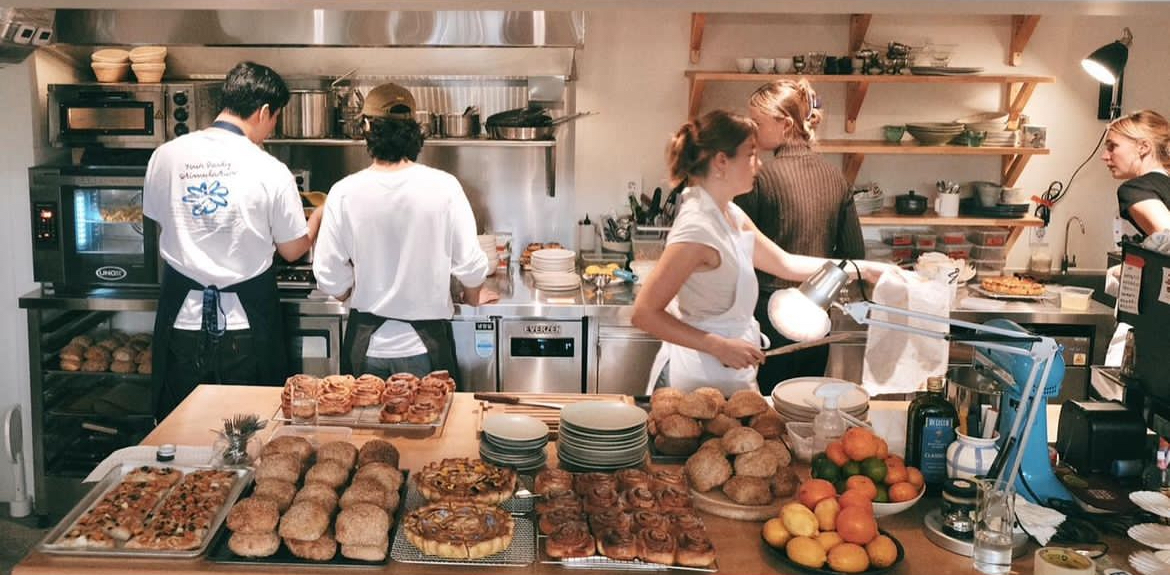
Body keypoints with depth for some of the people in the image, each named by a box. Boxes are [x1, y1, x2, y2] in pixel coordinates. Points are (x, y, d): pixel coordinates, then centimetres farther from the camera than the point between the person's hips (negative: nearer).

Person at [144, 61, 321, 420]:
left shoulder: (166, 155, -3)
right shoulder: (270, 171, -12)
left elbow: (156, 217, 11)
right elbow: (293, 250, -2)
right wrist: (320, 215, 17)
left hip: (183, 319, 3)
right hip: (243, 325, -3)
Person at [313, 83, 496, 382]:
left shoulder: (344, 193, -11)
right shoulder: (443, 186, -13)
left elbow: (330, 279, -6)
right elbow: (471, 266, -9)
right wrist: (473, 297, 13)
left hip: (366, 345, 1)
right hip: (424, 345, -1)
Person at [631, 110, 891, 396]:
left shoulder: (731, 215, 6)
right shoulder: (698, 228, -24)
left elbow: (785, 263, 15)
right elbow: (644, 313, -26)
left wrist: (863, 268, 13)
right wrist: (720, 346, -28)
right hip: (702, 378, -9)